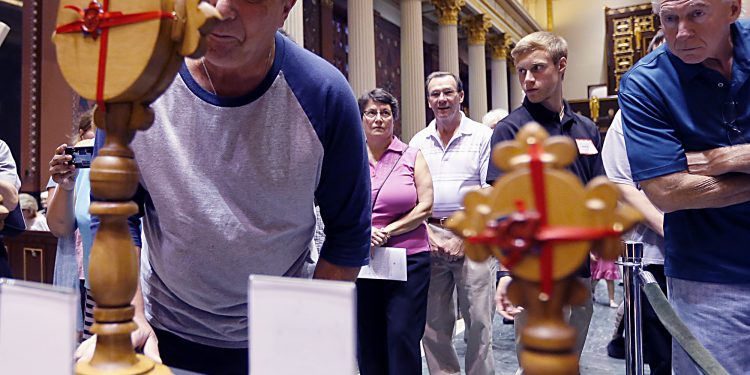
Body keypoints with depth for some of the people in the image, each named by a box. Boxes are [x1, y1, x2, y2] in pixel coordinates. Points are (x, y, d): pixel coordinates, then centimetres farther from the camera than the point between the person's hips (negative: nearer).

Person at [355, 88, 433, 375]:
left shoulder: (412, 157, 3)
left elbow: (425, 207, -3)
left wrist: (386, 231, -11)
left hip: (408, 259, -2)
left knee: (402, 336, -2)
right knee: (367, 340, 11)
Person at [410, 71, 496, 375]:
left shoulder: (482, 136, 1)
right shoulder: (418, 142, 12)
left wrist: (464, 236, -10)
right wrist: (428, 234, -4)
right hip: (429, 236, 4)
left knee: (478, 320, 0)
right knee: (433, 321, 8)